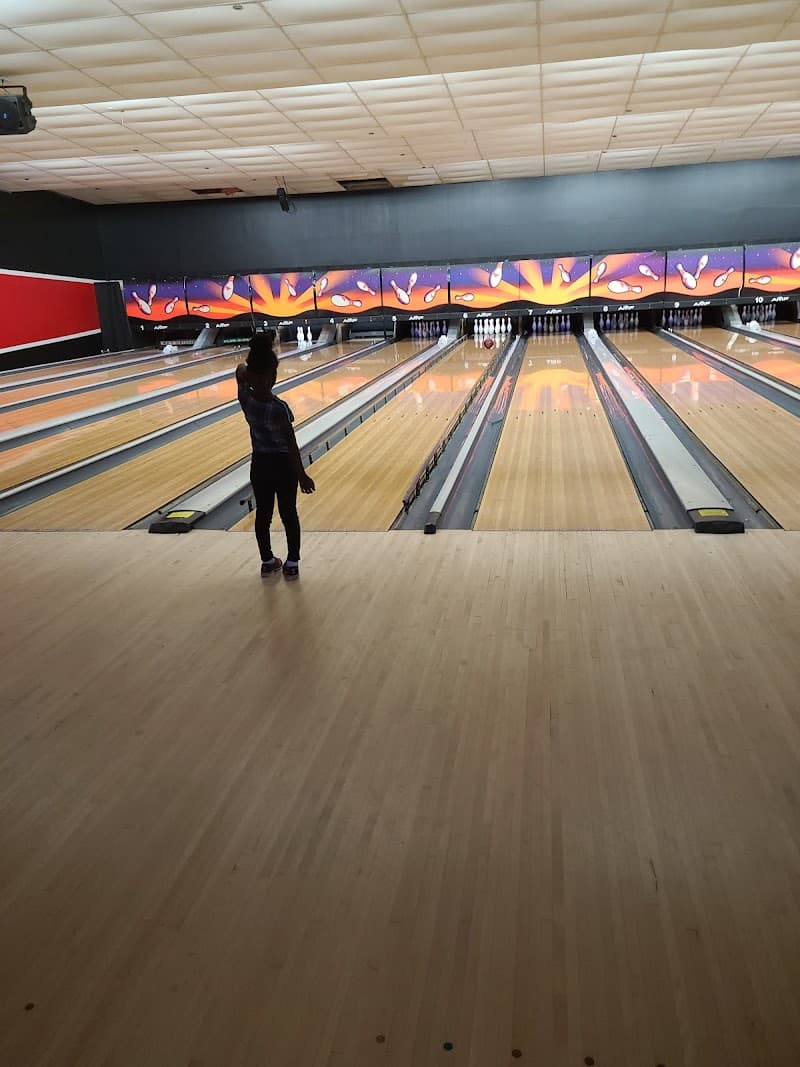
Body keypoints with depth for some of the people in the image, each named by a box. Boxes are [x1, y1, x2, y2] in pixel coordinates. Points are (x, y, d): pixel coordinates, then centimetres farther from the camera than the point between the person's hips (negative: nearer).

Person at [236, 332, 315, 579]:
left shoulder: (245, 399, -13)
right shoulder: (280, 408, -24)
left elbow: (240, 371, 11)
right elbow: (292, 445, -17)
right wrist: (302, 475, -10)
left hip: (259, 464, 4)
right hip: (283, 464, -4)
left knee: (263, 514, 15)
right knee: (288, 513, 10)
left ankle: (267, 562, 28)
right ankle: (292, 563, 19)